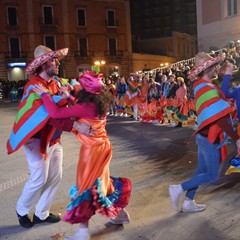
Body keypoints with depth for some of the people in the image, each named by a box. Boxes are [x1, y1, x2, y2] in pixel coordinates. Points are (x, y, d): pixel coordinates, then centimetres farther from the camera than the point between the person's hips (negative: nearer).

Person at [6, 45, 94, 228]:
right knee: (39, 179, 0)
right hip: (38, 141, -8)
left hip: (54, 140, 8)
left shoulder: (55, 83, 6)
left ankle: (42, 214, 29)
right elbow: (50, 116, -33)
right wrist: (76, 125, -42)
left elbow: (62, 107, -1)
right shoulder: (34, 86, -22)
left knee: (55, 177, 12)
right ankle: (22, 210, 28)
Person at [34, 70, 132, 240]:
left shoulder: (86, 106, -23)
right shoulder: (100, 102, 3)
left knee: (86, 185, 1)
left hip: (92, 149, -9)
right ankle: (120, 213, 37)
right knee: (99, 183, 23)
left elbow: (56, 113, -25)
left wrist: (44, 94, -14)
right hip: (101, 146, 9)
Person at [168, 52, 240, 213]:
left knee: (202, 171, 17)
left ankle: (188, 202, 26)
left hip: (205, 135, 10)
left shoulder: (203, 86, 11)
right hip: (210, 138, -10)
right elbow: (220, 119, -28)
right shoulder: (207, 89, -24)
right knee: (212, 175, 4)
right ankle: (178, 189, 6)